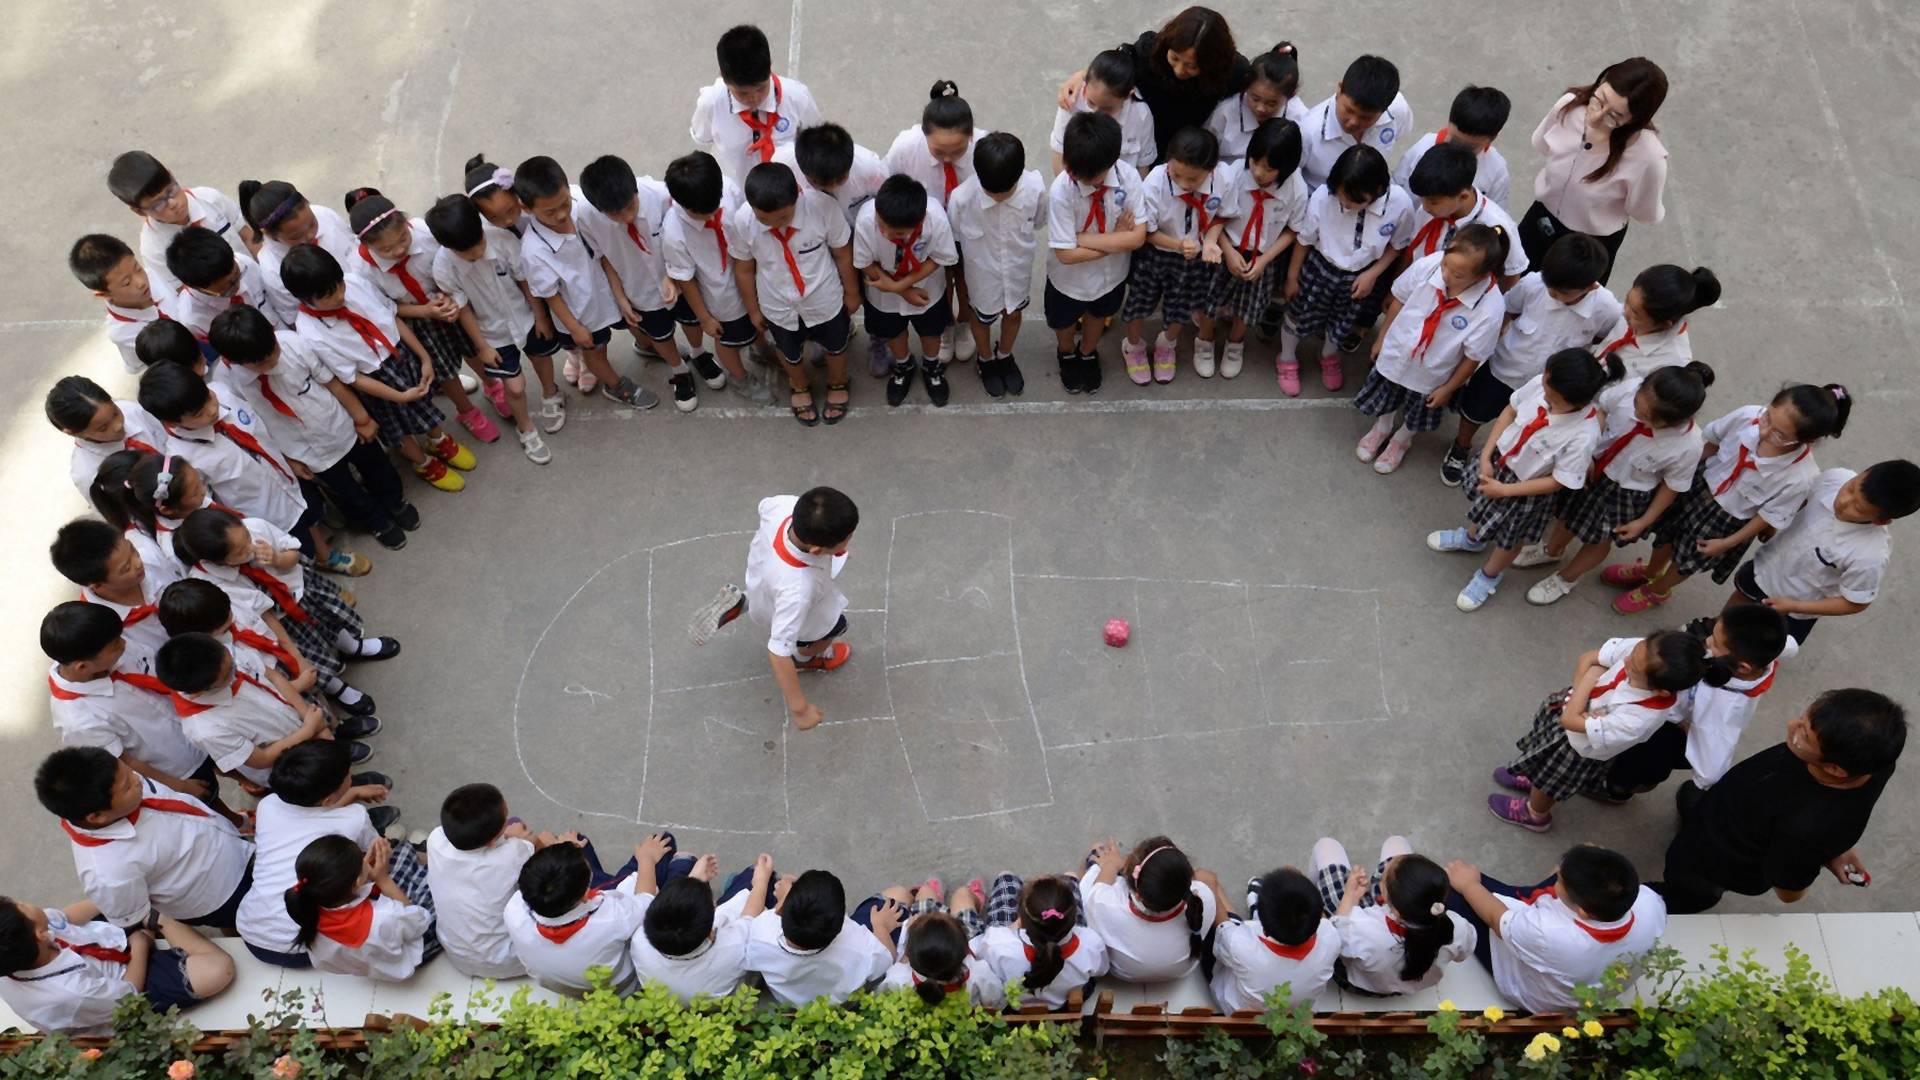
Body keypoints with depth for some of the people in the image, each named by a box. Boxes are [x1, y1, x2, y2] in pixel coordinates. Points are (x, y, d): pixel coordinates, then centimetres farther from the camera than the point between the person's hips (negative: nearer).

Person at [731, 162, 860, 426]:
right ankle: (800, 387, 63)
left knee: (835, 347, 29)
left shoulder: (822, 207, -33)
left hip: (825, 301, 0)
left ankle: (838, 385, 62)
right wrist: (753, 309, 3)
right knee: (791, 354, 30)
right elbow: (744, 269, -10)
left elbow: (843, 253, -14)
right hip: (779, 307, 1)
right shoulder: (741, 223, -29)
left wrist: (851, 293, 0)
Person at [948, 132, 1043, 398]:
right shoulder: (962, 197, -34)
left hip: (1019, 271, 2)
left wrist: (1018, 243, 5)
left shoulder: (1035, 188, -31)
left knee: (1013, 314, 28)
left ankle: (1005, 356, 59)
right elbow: (953, 237, -14)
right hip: (983, 274, -2)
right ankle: (986, 359, 57)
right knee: (982, 318, 25)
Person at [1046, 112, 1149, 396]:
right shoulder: (1061, 191, -35)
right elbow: (1067, 254, -31)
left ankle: (1088, 354, 63)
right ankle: (1067, 354, 61)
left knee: (1098, 315, 31)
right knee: (1065, 322, 27)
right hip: (1070, 279, -2)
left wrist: (1084, 238, -31)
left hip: (1111, 273, 2)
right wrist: (1116, 240, -24)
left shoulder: (1128, 176, -27)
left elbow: (1138, 236, -26)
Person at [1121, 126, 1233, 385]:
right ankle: (1133, 347, 50)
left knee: (1181, 308, 21)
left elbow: (1221, 216, -7)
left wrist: (1210, 241, -26)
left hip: (1196, 257, 2)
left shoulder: (1225, 178, -28)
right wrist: (1178, 245, -34)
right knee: (1139, 303, 17)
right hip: (1155, 254, -2)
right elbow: (1146, 231, -20)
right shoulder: (1154, 184, -34)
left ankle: (1166, 344, 55)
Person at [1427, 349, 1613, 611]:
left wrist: (1504, 490, -23)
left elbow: (1559, 481, -25)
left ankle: (1489, 577, 52)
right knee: (1481, 502, 33)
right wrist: (1486, 454, -11)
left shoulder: (1583, 436, -38)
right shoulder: (1540, 384, -26)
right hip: (1499, 458, 5)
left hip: (1527, 487, -5)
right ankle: (1472, 537, 66)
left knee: (1510, 538, 22)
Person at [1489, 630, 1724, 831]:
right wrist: (1580, 694, -28)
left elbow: (1569, 720, -33)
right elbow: (1586, 658, -16)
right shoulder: (1643, 652, -35)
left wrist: (1592, 673, -27)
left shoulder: (1639, 719, -47)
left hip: (1582, 749, -4)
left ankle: (1534, 815, 59)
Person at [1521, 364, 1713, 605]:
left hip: (1628, 494, -3)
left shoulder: (1688, 447, -36)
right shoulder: (1629, 389, -33)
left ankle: (1566, 579, 52)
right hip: (1593, 467, 3)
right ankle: (1551, 551, 62)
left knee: (1599, 540, 21)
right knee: (1568, 514, 28)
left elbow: (1673, 485, -15)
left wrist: (1644, 521, -5)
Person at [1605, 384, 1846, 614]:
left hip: (1730, 522, -3)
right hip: (1701, 485, 3)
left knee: (1687, 560, 23)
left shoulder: (1801, 478, -37)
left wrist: (1727, 544, -9)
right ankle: (1650, 572, 62)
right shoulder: (1747, 416, -32)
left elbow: (1771, 516, -19)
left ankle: (1657, 591, 57)